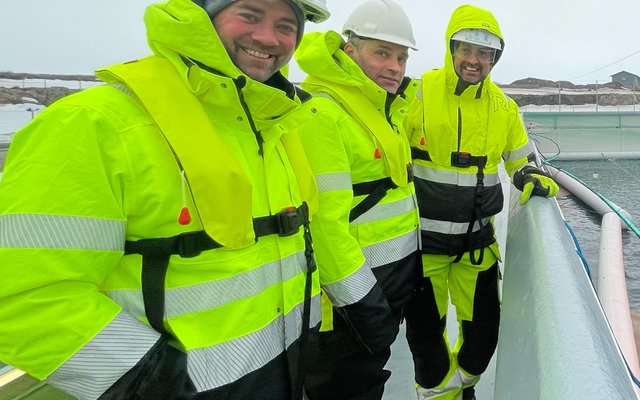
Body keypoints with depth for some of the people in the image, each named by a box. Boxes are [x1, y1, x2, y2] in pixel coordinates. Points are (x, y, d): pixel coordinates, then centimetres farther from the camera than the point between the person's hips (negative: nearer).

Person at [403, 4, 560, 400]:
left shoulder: (504, 107, 2)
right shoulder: (417, 93, -11)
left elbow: (521, 160, 13)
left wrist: (532, 177, -6)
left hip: (478, 239, 4)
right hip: (423, 238, -3)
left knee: (484, 325, 15)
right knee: (425, 327, 10)